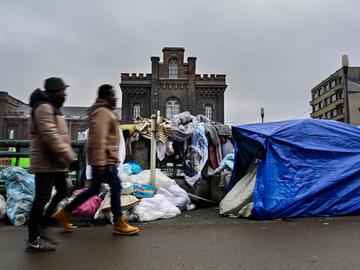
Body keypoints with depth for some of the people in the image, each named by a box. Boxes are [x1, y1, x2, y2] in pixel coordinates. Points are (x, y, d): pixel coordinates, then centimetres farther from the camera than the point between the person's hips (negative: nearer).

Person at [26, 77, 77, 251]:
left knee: (62, 192, 16)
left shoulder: (52, 107, 20)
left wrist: (68, 155, 18)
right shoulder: (44, 107, -14)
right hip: (46, 163, -11)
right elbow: (49, 135, -24)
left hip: (55, 162, 11)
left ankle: (39, 227, 26)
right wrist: (68, 156, -21)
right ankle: (33, 239, 8)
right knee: (42, 197, -4)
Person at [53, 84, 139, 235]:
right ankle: (119, 224, 7)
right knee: (116, 187, -3)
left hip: (103, 159, 11)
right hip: (104, 159, -11)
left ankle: (65, 213, 23)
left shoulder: (105, 111, 20)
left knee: (93, 189, 15)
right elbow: (98, 139, -23)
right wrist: (100, 163, -27)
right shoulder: (102, 112, -14)